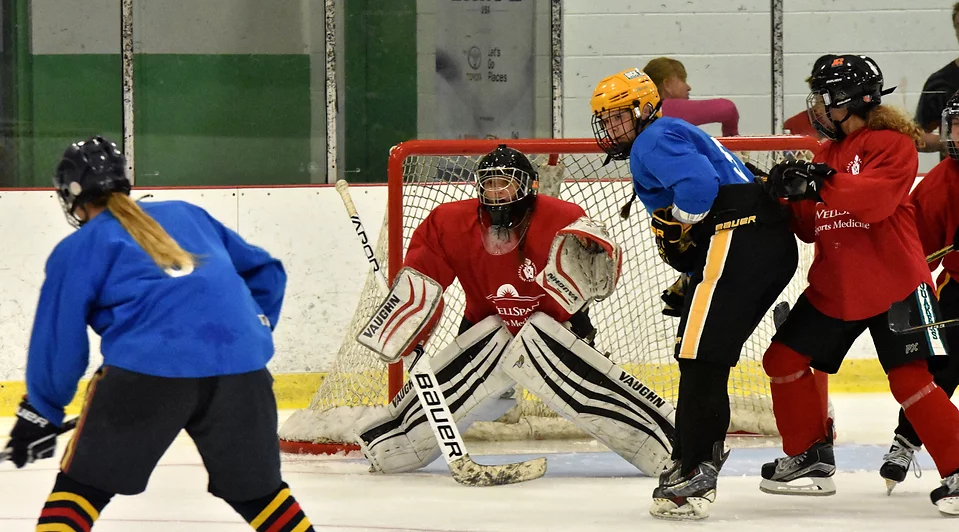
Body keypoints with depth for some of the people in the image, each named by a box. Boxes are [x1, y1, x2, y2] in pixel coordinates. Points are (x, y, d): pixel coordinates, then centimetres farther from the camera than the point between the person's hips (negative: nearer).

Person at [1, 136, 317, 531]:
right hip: (241, 364, 4)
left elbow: (59, 340, 12)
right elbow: (265, 271, 30)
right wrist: (255, 330, 36)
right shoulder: (188, 216, 26)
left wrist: (40, 413, 21)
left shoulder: (78, 249, 14)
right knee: (257, 490, 20)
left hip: (147, 368, -4)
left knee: (81, 485, 7)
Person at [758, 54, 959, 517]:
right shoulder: (826, 153, 16)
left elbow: (877, 197, -26)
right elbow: (810, 227, 13)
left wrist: (819, 184, -34)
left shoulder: (892, 144, -8)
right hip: (834, 286, 8)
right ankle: (809, 459, 17)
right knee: (784, 358, 5)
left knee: (910, 379, -15)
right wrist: (789, 194, -5)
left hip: (893, 285, -8)